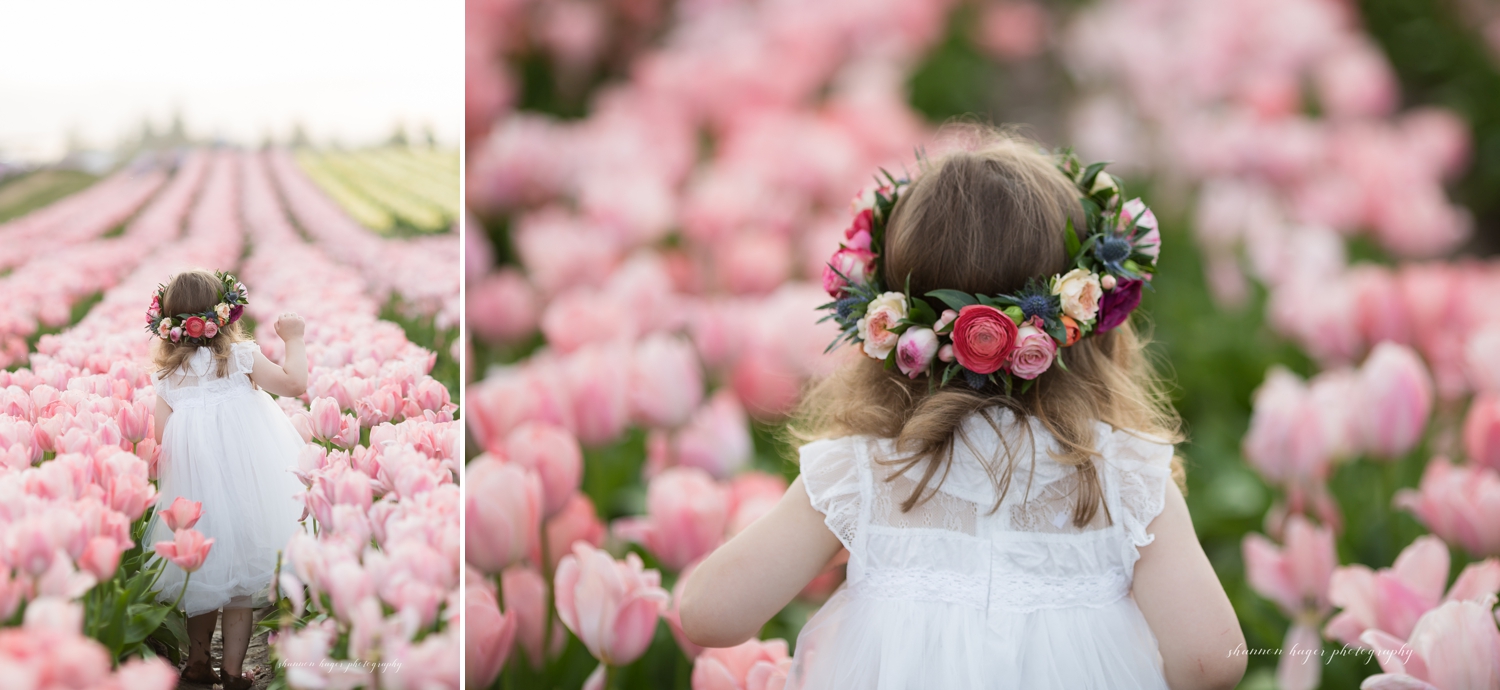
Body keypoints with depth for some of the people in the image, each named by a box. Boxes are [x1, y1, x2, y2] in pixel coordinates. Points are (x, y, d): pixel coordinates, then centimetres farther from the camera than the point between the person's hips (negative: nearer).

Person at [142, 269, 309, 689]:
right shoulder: (239, 358, -7)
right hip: (244, 486, -3)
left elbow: (162, 442, 0)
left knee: (203, 577, 19)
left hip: (193, 492, 3)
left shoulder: (167, 377, 2)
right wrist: (293, 339, 6)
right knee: (240, 579, 6)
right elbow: (295, 383, -8)